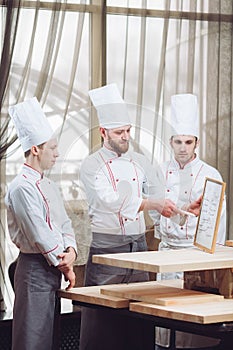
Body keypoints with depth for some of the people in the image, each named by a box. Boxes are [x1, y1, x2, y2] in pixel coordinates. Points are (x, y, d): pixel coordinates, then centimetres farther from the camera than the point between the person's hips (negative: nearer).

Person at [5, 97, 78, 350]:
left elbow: (64, 224, 16)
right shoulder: (22, 187, -15)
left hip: (52, 271, 9)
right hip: (34, 270, -9)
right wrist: (65, 266, -10)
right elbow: (39, 235, -18)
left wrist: (71, 251, -4)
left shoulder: (48, 186, 15)